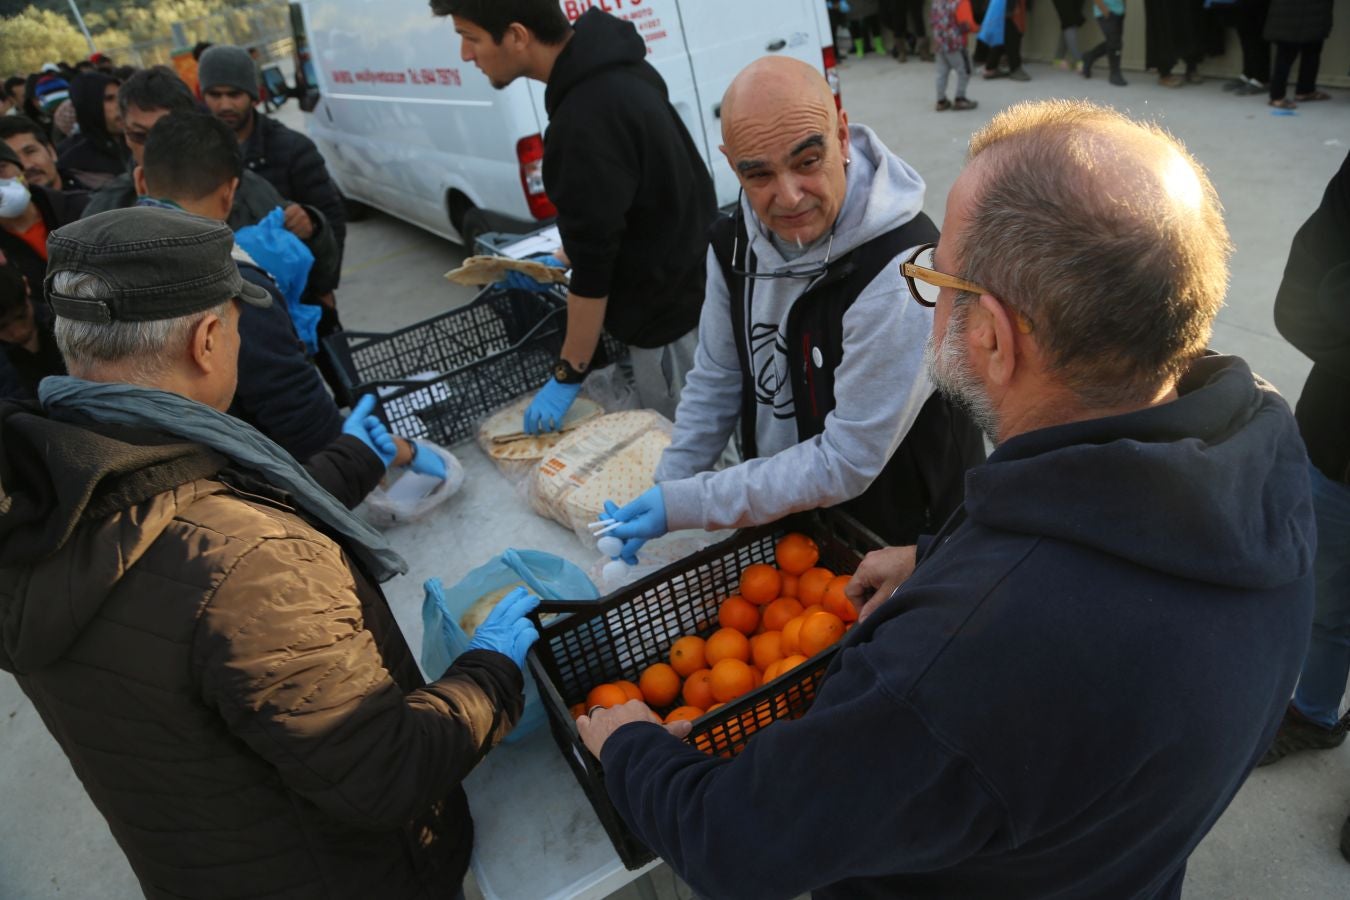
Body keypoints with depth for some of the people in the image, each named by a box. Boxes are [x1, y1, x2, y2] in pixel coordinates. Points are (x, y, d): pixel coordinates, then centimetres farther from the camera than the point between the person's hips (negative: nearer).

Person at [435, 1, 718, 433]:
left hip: (669, 309, -9)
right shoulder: (607, 68, 1)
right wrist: (560, 263, 19)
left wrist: (567, 376, -15)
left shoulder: (585, 120, -30)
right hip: (688, 286, 9)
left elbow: (593, 267, -24)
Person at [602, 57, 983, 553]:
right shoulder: (737, 239, -9)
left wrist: (684, 506, -26)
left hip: (897, 535, -6)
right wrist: (664, 494, -6)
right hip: (783, 509, 6)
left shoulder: (899, 275, -32)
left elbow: (846, 464, -28)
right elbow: (717, 378, 2)